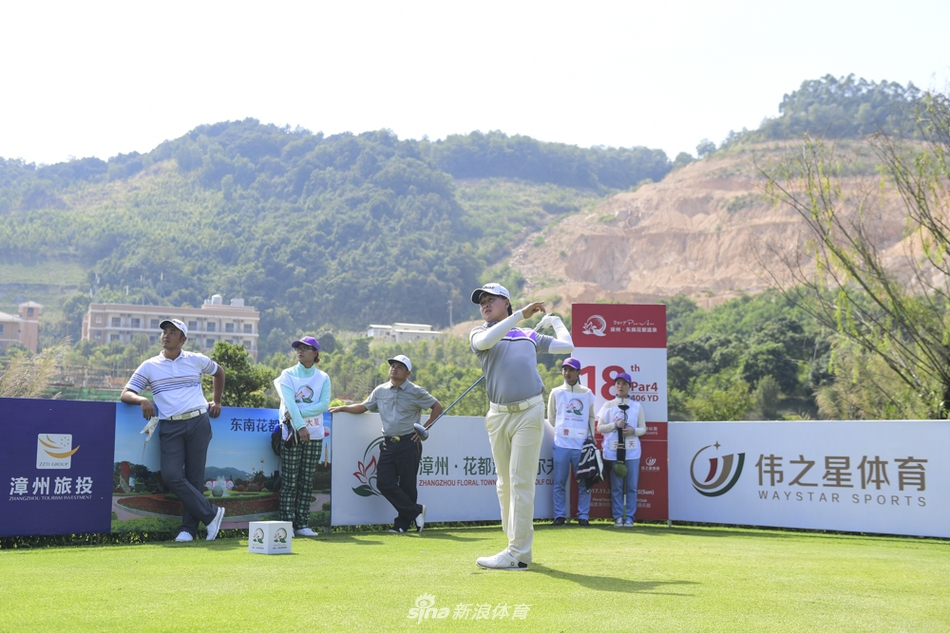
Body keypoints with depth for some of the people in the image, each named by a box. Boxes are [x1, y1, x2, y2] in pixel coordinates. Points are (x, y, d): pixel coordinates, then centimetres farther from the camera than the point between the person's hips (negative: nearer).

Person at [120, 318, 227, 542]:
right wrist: (142, 400, -15)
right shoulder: (149, 366, 11)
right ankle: (211, 513, -3)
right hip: (170, 427, 1)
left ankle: (189, 528, 6)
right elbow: (125, 394, 6)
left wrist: (216, 401, 23)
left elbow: (219, 371, 30)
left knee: (195, 477, -2)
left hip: (198, 423, 0)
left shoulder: (196, 360, 11)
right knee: (171, 476, -15)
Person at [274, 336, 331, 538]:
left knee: (307, 482, 5)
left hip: (315, 436, 2)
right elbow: (289, 402, -11)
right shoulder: (288, 375, 3)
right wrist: (300, 426, -25)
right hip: (292, 434, -2)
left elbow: (324, 404, -6)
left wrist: (298, 413, -16)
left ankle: (302, 524, 9)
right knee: (289, 482, -3)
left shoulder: (323, 378, 8)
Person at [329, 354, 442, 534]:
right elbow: (363, 407, 22)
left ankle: (403, 523, 12)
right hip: (388, 444, 5)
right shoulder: (380, 391, 11)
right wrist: (342, 408, 12)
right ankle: (415, 511, 6)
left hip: (408, 443, -5)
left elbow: (437, 407, 4)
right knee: (384, 483, -5)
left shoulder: (415, 392, -1)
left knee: (407, 485, -1)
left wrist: (425, 428, -2)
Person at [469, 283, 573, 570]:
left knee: (521, 482, -7)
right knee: (504, 484, 8)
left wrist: (556, 321, 33)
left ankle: (517, 554, -9)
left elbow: (566, 346, 22)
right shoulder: (479, 333, 13)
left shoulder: (530, 335, 17)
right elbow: (486, 341, -12)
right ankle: (518, 546, 19)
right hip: (497, 415, 2)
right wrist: (520, 314, -12)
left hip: (528, 412, -2)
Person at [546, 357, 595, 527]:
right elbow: (551, 418, 15)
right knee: (559, 482, 0)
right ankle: (560, 515, 6)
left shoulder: (587, 393, 9)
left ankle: (583, 516, 5)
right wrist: (562, 430, 9)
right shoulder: (556, 392, 8)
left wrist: (591, 437, 6)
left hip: (582, 444, 0)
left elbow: (591, 417, 15)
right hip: (561, 444, 0)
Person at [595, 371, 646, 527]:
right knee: (616, 487, 2)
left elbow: (643, 429, 9)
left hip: (632, 451, 1)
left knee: (631, 486, 1)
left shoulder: (637, 406, 9)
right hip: (613, 451, -1)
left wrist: (633, 430, -12)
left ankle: (629, 517, 7)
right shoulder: (608, 406, 7)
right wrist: (615, 425, -11)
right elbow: (599, 428, 5)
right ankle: (618, 517, 8)